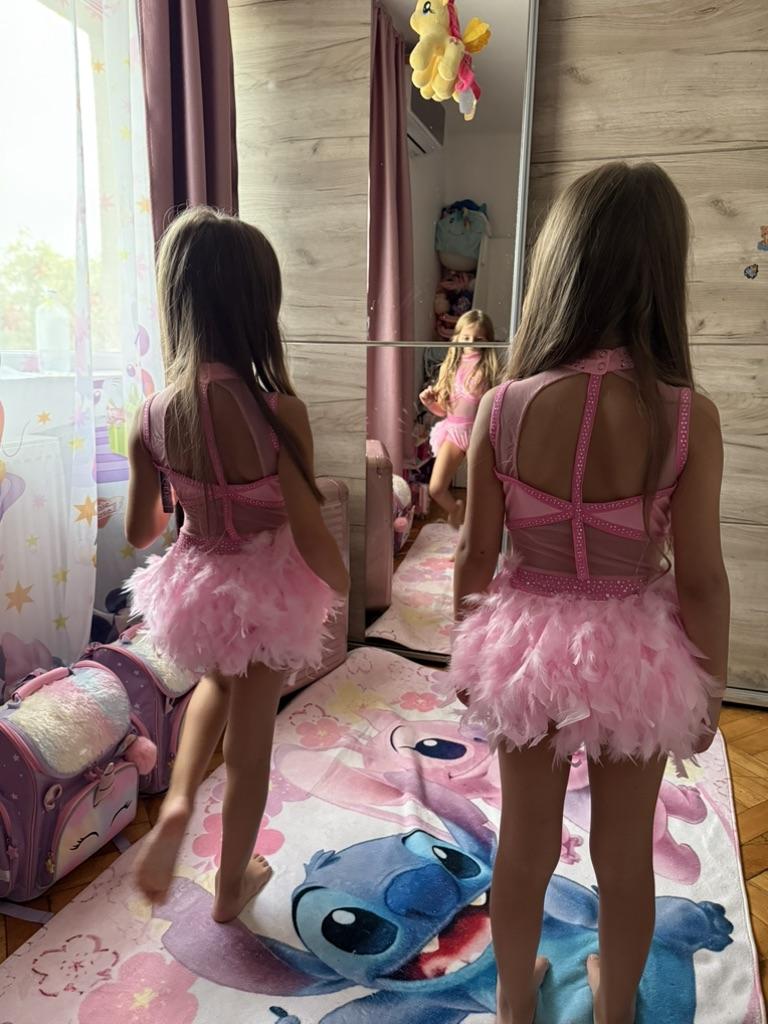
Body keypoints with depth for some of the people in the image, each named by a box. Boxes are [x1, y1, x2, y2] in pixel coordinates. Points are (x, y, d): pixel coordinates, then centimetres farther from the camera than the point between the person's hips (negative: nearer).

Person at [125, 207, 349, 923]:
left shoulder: (153, 415, -13)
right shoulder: (279, 412, -27)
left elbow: (139, 532, -2)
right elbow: (312, 538, -21)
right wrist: (342, 587, -1)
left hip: (193, 584, 4)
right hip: (267, 591, -3)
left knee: (219, 679, 37)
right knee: (249, 744, 18)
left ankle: (177, 803, 19)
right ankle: (232, 886, 40)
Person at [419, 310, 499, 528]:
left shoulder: (490, 369, -7)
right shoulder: (450, 367, 5)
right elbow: (444, 409, 9)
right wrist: (430, 402, -10)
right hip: (452, 430, 3)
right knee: (436, 489, -1)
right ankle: (455, 509, 31)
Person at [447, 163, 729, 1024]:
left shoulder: (502, 408, -15)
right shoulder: (687, 418, -18)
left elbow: (475, 553, -7)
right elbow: (700, 578, -13)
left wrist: (468, 652, 9)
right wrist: (711, 686, 4)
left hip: (526, 643, 1)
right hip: (636, 651, 0)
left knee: (524, 842, 22)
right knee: (625, 851, 24)